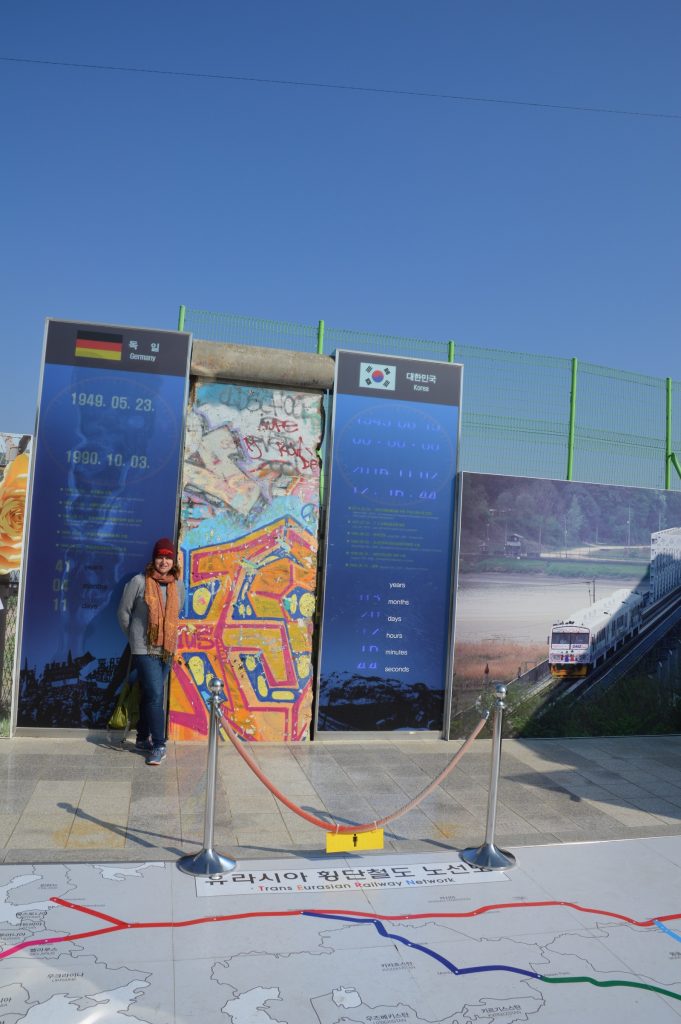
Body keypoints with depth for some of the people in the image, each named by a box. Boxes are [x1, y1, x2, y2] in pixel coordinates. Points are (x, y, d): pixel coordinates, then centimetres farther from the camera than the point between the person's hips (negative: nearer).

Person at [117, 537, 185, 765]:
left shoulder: (178, 586, 4)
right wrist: (133, 637, 9)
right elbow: (123, 612, 2)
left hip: (167, 649, 5)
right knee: (155, 695, -12)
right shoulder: (139, 582, -8)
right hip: (144, 649, -4)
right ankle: (158, 745, -4)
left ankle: (143, 739, 27)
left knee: (149, 695, 15)